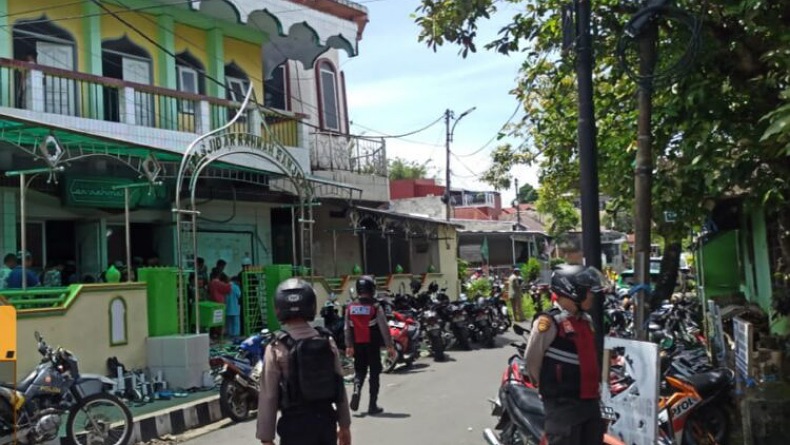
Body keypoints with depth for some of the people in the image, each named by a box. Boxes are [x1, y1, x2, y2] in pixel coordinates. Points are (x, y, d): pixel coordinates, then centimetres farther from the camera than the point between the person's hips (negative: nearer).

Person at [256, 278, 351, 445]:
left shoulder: (276, 349, -11)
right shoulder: (328, 342, 0)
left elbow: (268, 396, -10)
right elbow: (339, 386, 4)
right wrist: (345, 425, 13)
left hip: (295, 424, -4)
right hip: (326, 421, 4)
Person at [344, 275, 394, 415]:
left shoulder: (350, 308, 0)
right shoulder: (375, 307, -11)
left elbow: (347, 329, 4)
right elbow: (384, 328, -11)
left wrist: (349, 346, 12)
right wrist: (390, 345, -5)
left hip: (358, 345, 3)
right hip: (373, 345, -3)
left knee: (359, 370, 17)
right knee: (374, 373, 6)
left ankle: (357, 390, -11)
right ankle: (372, 405, 8)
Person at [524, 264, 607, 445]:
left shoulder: (585, 320, 12)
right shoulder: (549, 321, -16)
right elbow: (532, 360, -10)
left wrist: (595, 385, 18)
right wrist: (548, 386, 3)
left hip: (590, 400, 9)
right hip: (563, 404, -9)